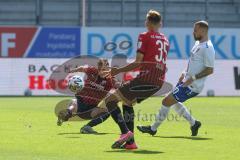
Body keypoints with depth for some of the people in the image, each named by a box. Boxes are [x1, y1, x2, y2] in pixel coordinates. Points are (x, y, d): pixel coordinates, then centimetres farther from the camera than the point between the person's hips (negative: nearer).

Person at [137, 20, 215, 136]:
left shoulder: (207, 48, -20)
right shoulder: (198, 43, 10)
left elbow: (210, 70, -22)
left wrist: (193, 78, -25)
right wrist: (185, 73, 14)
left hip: (192, 86, -10)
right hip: (186, 81, 10)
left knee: (166, 102, -7)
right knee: (174, 102, 24)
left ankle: (153, 128, 8)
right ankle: (193, 123, 31)